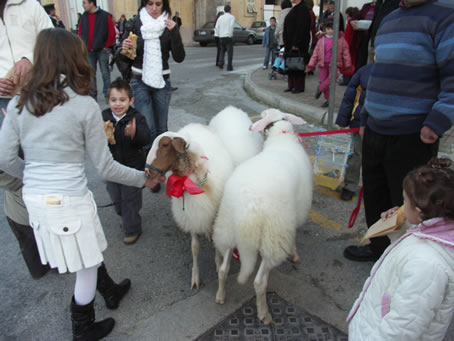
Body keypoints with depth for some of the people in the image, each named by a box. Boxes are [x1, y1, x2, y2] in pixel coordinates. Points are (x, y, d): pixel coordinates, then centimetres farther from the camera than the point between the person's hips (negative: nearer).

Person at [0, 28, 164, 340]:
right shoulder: (85, 106, -13)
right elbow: (105, 168, -9)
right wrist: (143, 179, 4)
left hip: (34, 199, 6)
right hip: (70, 201, -6)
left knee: (88, 254, 27)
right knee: (87, 268, 17)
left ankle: (111, 292, 51)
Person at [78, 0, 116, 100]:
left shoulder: (105, 16, -6)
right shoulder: (84, 16, 7)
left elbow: (112, 33, -5)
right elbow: (80, 33, 15)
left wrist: (106, 46, -5)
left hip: (102, 50, -4)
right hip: (88, 51, 4)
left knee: (105, 73, 1)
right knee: (91, 74, 7)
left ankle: (107, 95, 11)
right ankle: (93, 95, 17)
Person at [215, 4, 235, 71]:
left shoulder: (220, 17, 10)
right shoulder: (232, 17, -1)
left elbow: (217, 27, 4)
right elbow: (231, 26, -16)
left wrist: (219, 36, 11)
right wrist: (230, 35, -10)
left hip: (221, 37, 4)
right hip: (228, 37, -4)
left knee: (222, 50, 20)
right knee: (229, 52, 2)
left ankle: (221, 63, 3)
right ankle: (229, 67, -1)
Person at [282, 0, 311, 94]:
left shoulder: (302, 9, -13)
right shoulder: (294, 9, 16)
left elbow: (301, 29, -20)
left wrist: (296, 44, -22)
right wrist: (286, 42, 15)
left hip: (299, 44, -9)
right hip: (290, 43, 9)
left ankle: (299, 87, 4)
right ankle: (291, 85, 19)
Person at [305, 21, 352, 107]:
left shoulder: (340, 38, 3)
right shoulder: (321, 39, 8)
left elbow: (345, 52, 6)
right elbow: (316, 52, 9)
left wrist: (348, 65, 6)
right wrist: (311, 65, 4)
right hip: (323, 64, 3)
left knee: (331, 78, -25)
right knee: (323, 80, 2)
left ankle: (320, 88, 3)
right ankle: (328, 99, 15)